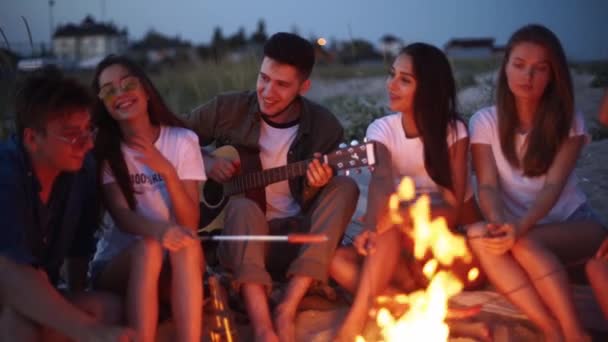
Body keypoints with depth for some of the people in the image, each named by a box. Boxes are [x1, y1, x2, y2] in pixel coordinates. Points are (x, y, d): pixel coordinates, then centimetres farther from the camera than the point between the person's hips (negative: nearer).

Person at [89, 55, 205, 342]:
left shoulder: (182, 140, 0)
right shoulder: (102, 150, -2)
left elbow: (190, 224, -6)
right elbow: (121, 215, -16)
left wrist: (167, 171, -22)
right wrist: (158, 228, -39)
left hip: (175, 267, 1)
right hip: (118, 262, -1)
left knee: (187, 244, -32)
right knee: (148, 248, -33)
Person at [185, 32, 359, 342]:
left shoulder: (324, 127, -2)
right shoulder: (227, 109, -3)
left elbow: (311, 205, 1)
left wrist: (313, 189, -23)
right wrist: (205, 163, -10)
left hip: (294, 239, 2)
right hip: (236, 238, -1)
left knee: (344, 187, -22)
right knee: (243, 208, -34)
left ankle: (287, 309, -34)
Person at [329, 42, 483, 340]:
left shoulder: (454, 130, -13)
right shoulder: (381, 129, -8)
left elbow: (454, 205, -23)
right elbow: (381, 181, -30)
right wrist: (374, 227, -53)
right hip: (406, 242, 3)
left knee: (395, 226, -35)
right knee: (337, 258, -25)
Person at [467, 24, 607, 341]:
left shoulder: (568, 121, -2)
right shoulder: (485, 121, 0)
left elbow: (554, 185, -13)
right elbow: (488, 185, -9)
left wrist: (521, 227, -33)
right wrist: (500, 224, -33)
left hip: (573, 224, -2)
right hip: (519, 228, 2)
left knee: (525, 243, -35)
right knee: (478, 235, -33)